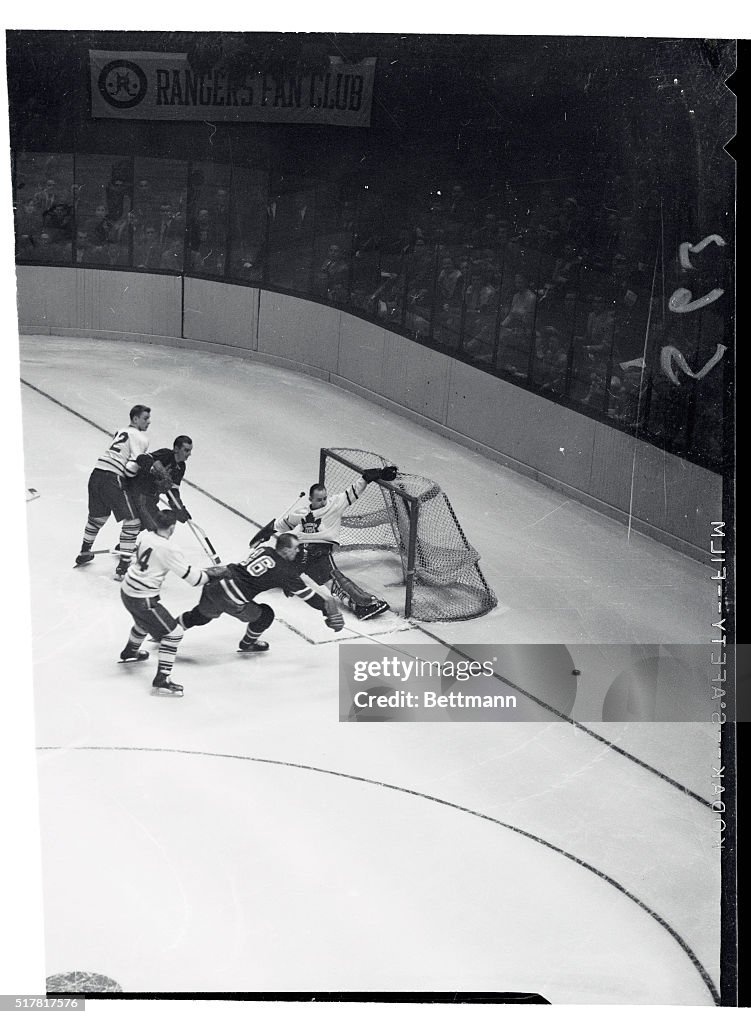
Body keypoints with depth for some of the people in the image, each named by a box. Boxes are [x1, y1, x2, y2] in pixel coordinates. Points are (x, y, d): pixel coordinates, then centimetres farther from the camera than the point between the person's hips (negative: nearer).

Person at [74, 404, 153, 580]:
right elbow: (131, 467, -14)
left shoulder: (121, 432, 24)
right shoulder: (141, 438, -2)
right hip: (112, 479, -9)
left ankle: (84, 553, 48)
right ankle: (122, 568, -4)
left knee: (97, 517, 29)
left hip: (97, 474, 9)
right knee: (132, 521, -2)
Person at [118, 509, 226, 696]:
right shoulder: (169, 549, -24)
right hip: (144, 599, -9)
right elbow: (192, 577, -20)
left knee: (145, 622, 36)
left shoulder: (144, 535, -1)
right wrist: (211, 574, 0)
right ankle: (162, 679, -5)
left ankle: (130, 652, 61)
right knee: (173, 632, -2)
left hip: (127, 589, 9)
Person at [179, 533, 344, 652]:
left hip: (215, 583, 7)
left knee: (200, 616, 29)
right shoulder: (284, 571, -7)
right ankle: (247, 645, 35)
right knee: (265, 615, 15)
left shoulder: (264, 550, 12)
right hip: (232, 599, -7)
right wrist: (326, 608, 7)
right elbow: (306, 594, -1)